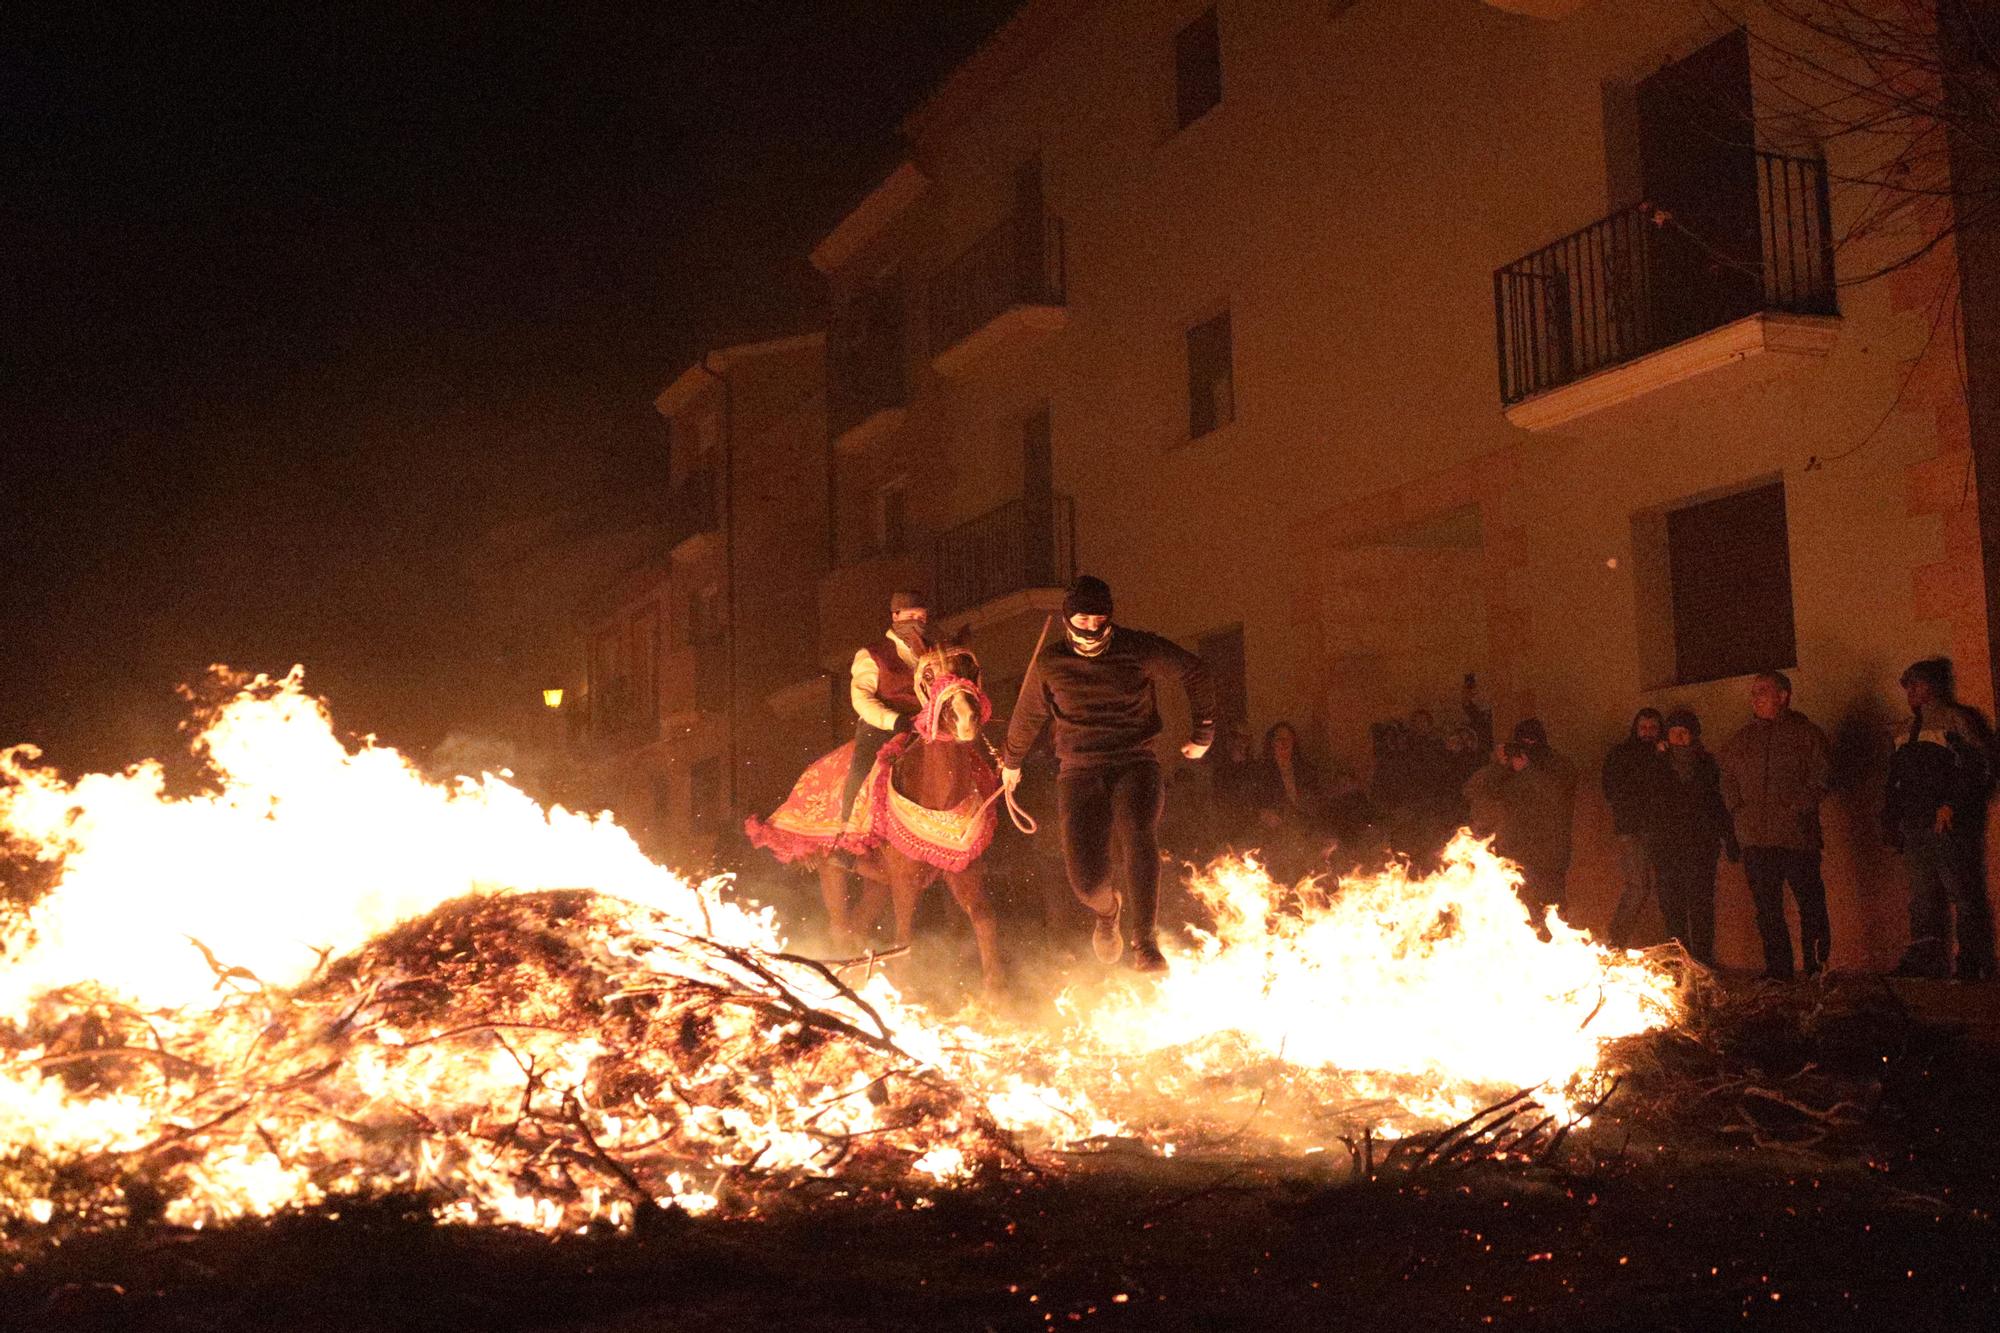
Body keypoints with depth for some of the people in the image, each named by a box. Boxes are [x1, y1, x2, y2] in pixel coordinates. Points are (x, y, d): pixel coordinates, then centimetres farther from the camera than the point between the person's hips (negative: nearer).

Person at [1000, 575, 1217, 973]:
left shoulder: (1139, 649, -1)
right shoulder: (1050, 663, 3)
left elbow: (1193, 671, 14)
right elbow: (1028, 716, 21)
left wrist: (1203, 732, 17)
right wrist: (1011, 762, 34)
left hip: (1135, 762, -1)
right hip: (1079, 769, 1)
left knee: (1138, 835, -33)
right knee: (1086, 880, -13)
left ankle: (1145, 943, -31)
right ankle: (1107, 911, 27)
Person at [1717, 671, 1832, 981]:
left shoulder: (1805, 733, 5)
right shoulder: (1741, 740, 17)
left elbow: (1821, 778, 0)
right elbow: (1727, 778, 23)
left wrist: (1800, 807, -10)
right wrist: (1738, 810, 9)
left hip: (1796, 835, -4)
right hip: (1755, 838, 4)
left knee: (1810, 901, -3)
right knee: (1767, 907, 3)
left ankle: (1817, 965, 7)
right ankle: (1777, 970, 9)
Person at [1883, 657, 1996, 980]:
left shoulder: (1955, 718, 0)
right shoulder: (1911, 730, 23)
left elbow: (1978, 768, -9)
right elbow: (1896, 781, 25)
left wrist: (1951, 805, -18)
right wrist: (1890, 819, 16)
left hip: (1948, 824, -7)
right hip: (1915, 826, 7)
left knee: (1963, 894, -7)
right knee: (1923, 897, 3)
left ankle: (1972, 963, -6)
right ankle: (1924, 960, 2)